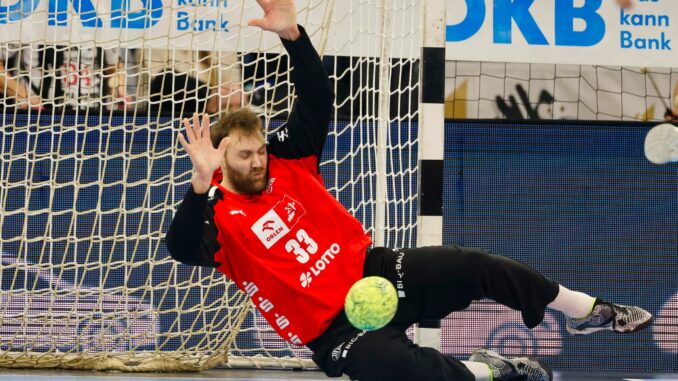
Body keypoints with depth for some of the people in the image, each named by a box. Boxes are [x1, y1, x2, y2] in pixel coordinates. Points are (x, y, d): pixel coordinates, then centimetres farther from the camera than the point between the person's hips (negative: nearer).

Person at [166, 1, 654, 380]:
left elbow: (318, 98, -3)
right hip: (333, 328, -6)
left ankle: (589, 311, 4)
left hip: (372, 269, 6)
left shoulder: (287, 163, 2)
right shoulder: (218, 218, -12)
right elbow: (183, 248, -34)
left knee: (469, 266, -9)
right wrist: (203, 181, -49)